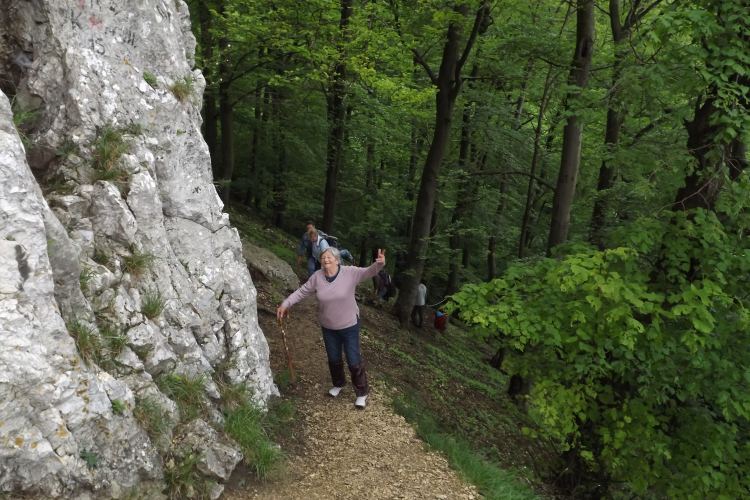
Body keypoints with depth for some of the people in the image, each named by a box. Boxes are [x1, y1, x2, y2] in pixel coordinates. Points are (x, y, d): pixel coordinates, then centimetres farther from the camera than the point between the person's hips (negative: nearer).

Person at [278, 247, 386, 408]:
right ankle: (338, 384, 51)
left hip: (349, 326, -3)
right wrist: (285, 304, -8)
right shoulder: (317, 276, -12)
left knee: (354, 360, 8)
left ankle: (362, 392, 29)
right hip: (328, 327, 4)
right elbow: (302, 292, -2)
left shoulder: (350, 272, -21)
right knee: (333, 359, 22)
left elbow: (369, 272, -32)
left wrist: (379, 264, -53)